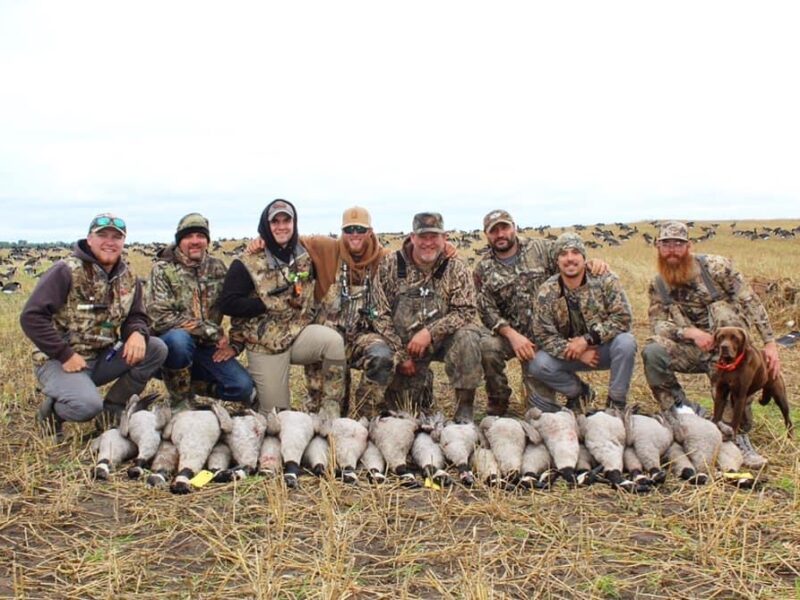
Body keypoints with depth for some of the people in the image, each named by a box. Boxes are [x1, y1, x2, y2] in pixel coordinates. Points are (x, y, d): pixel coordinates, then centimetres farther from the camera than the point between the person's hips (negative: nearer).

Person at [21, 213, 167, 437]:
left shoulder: (128, 278, 4)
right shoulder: (66, 271, -14)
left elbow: (136, 317, 8)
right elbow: (31, 317, -18)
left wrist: (137, 333, -18)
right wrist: (65, 355, -21)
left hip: (101, 358, 6)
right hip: (59, 361, -6)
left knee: (156, 349, -12)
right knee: (88, 405, -33)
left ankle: (113, 409, 0)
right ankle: (51, 409, 4)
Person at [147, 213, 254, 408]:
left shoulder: (217, 268, 5)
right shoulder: (163, 269, -7)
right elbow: (160, 318, -19)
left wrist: (234, 345, -5)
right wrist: (213, 332, -20)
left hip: (206, 348, 3)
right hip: (172, 345, -3)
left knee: (244, 388, -17)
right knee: (179, 338, -38)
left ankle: (190, 383, 12)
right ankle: (180, 399, -12)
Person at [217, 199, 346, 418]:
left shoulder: (305, 254, 5)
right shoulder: (248, 264, -7)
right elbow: (228, 304, -13)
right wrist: (272, 304, -18)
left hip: (299, 332, 3)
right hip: (266, 343, -3)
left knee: (333, 341, -30)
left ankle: (330, 414, -20)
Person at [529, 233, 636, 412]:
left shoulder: (605, 280, -14)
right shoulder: (547, 292, -11)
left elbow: (622, 317, -19)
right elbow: (543, 335, -12)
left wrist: (587, 339, -26)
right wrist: (577, 353, -23)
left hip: (605, 349, -1)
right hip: (570, 352, 1)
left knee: (625, 342, -33)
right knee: (538, 365, -23)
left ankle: (616, 402, -10)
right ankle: (578, 392, 7)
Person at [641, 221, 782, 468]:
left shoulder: (716, 267, -7)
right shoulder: (657, 286, 3)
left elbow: (751, 303, -6)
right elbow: (657, 323, -5)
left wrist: (770, 343, -12)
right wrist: (689, 332, -24)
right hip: (691, 350, 2)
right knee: (652, 352, -25)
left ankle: (741, 438, -2)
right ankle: (682, 410, -8)